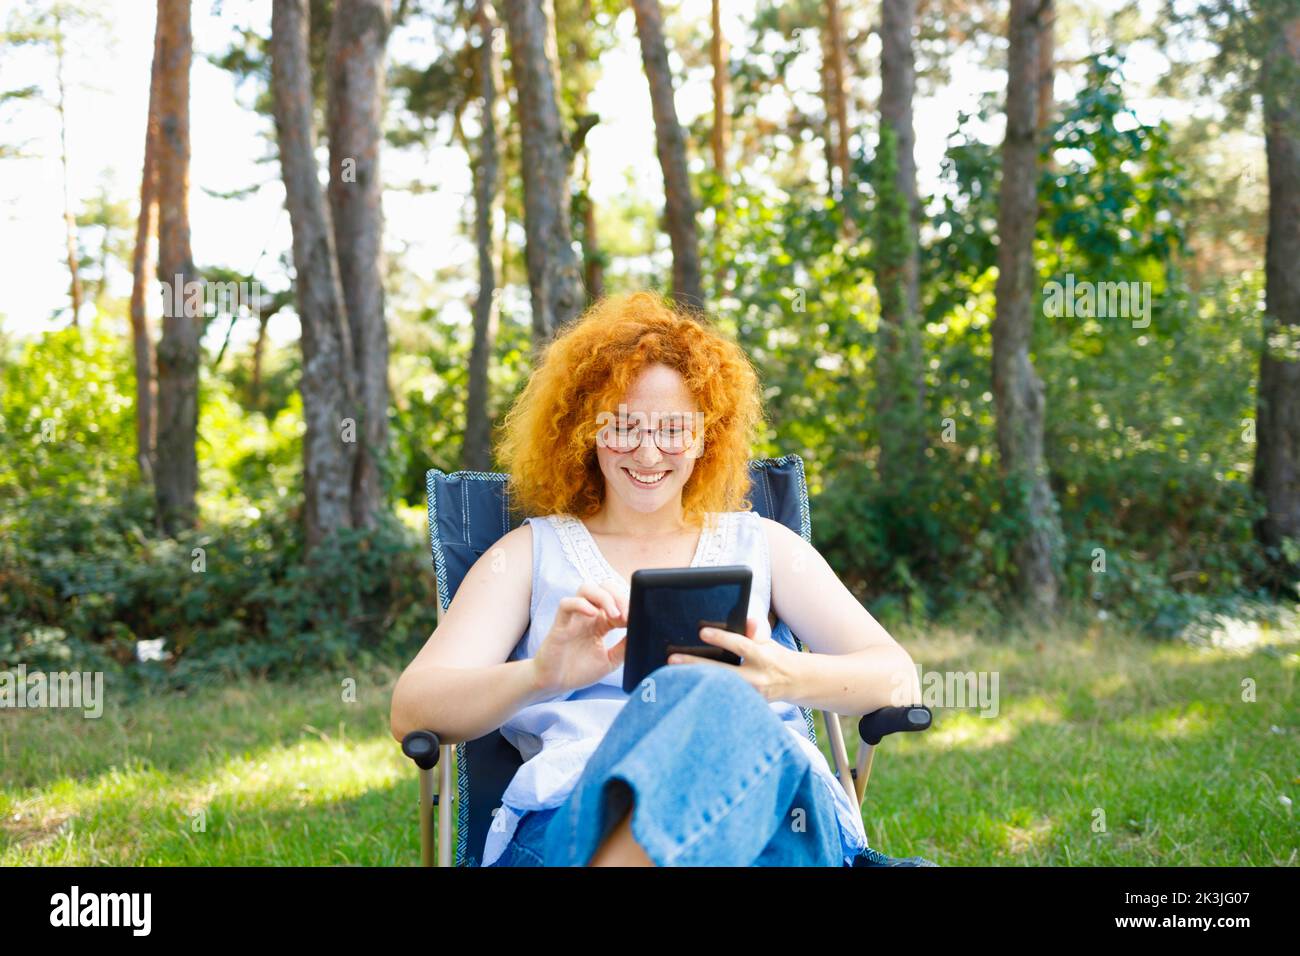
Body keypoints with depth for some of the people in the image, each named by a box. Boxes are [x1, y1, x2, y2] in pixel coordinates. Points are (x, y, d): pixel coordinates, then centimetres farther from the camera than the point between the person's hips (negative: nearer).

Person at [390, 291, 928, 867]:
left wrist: (787, 677, -12)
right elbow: (411, 712, 7)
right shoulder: (534, 550, 22)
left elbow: (897, 677, 12)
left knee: (710, 700, -37)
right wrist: (541, 673, -15)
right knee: (699, 695, -37)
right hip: (575, 811, -1)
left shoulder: (760, 543, 25)